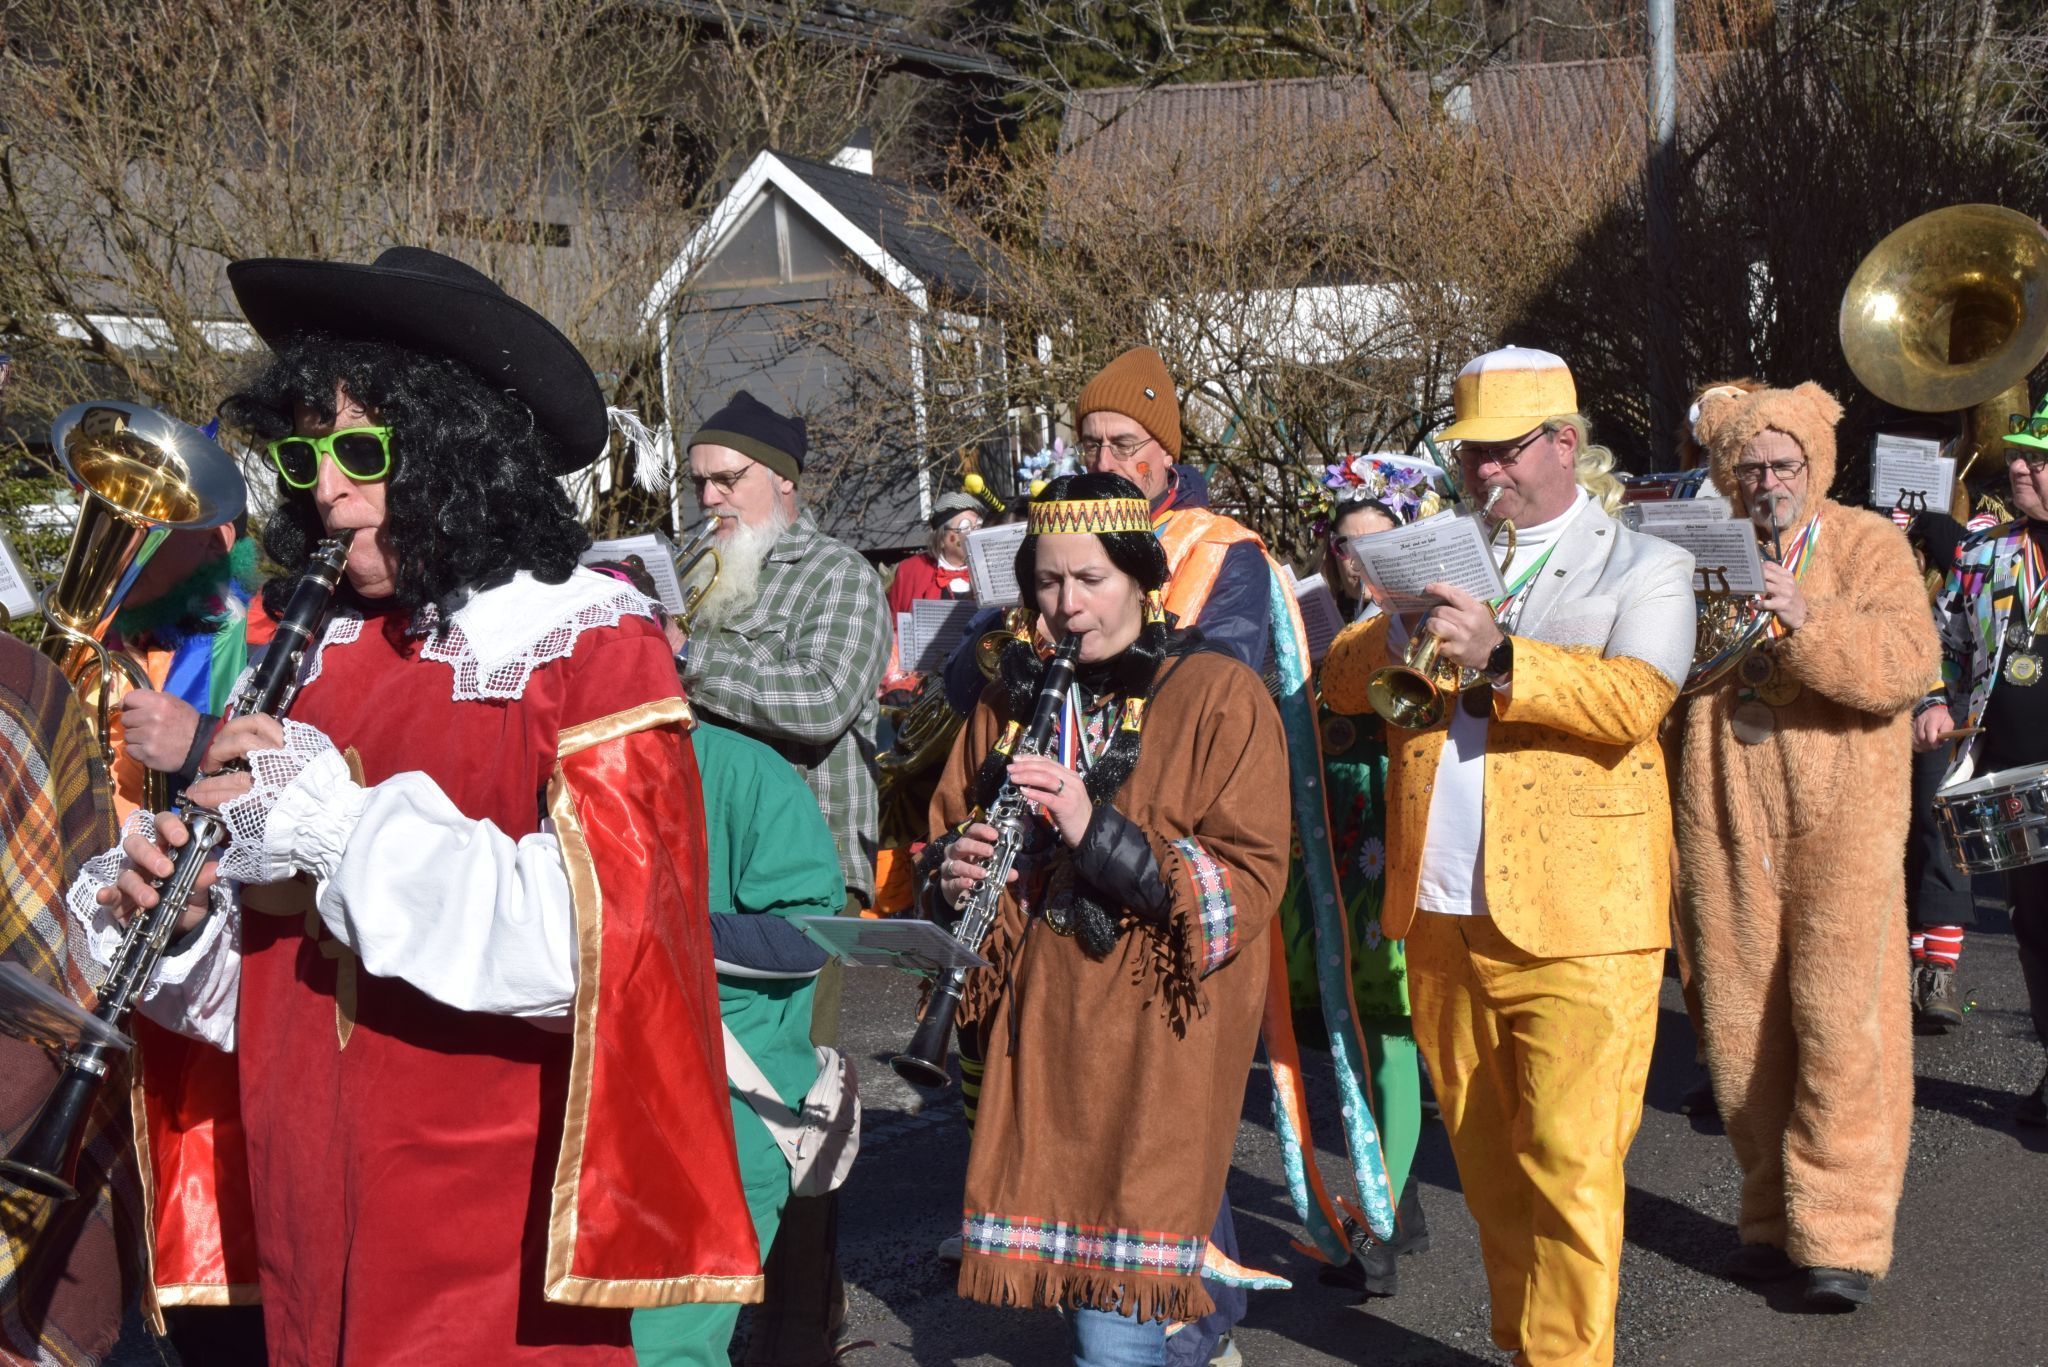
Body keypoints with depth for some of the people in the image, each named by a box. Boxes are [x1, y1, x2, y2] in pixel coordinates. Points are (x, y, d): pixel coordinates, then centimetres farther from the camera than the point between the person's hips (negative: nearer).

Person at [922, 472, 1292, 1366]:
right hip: (1038, 1032, 5)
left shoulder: (1218, 697, -3)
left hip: (1159, 1032, -5)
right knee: (1060, 1277, 10)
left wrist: (1097, 830, -21)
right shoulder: (1013, 702, 13)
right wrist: (953, 874, -4)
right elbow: (945, 834, 20)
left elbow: (1251, 881, -11)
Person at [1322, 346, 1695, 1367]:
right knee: (1486, 1164, 11)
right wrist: (1401, 639, -11)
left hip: (1573, 925, -5)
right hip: (1440, 918, 5)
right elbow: (1338, 680, 10)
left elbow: (1634, 699, -14)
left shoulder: (1642, 567, 4)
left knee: (1569, 1168, -7)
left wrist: (1498, 658, -25)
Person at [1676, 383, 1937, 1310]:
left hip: (1839, 816, -3)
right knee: (1742, 1025, 5)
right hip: (1726, 817, 3)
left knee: (1840, 1021, -9)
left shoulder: (1869, 546, 4)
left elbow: (1906, 667, -10)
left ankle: (1840, 1232, -2)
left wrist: (1805, 619, -23)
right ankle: (1774, 1212, 19)